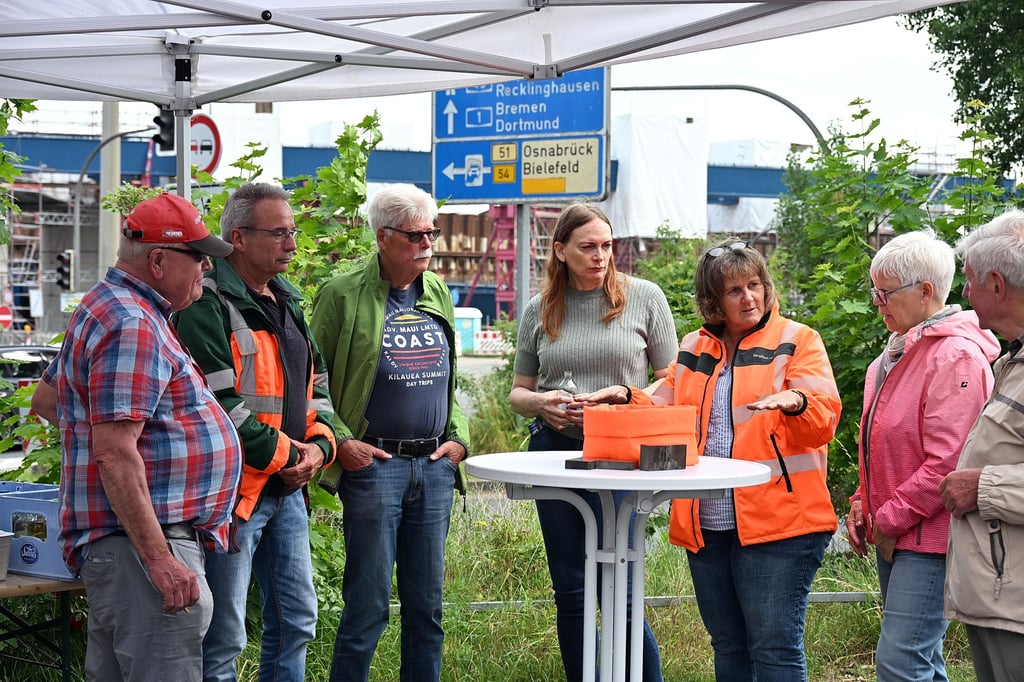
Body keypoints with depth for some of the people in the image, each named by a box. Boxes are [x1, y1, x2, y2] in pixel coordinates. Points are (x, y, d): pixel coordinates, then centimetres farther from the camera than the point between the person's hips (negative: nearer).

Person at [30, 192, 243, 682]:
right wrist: (159, 559, -25)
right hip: (138, 539, -11)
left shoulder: (108, 307, 18)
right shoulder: (134, 325, -17)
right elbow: (115, 453, -24)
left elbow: (46, 401, 30)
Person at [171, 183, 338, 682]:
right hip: (233, 489, -9)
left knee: (295, 622, 17)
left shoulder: (289, 303, 16)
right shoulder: (207, 305, -13)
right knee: (222, 639, -3)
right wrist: (283, 454, -15)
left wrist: (318, 445, 2)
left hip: (289, 490, 9)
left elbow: (315, 385, 20)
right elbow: (216, 401, -21)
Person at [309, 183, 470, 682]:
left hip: (435, 465, 6)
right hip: (374, 463, -6)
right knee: (368, 603, -3)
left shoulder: (437, 292, 13)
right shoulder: (342, 295, -6)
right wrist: (341, 441, -13)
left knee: (427, 604, 11)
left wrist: (458, 437, 8)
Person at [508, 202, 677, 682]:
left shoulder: (644, 297, 1)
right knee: (570, 592, 8)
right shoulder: (539, 310, 8)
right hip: (554, 452, 3)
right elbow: (518, 392, 16)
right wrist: (540, 403, -7)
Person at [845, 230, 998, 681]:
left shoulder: (957, 356, -16)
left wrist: (891, 520, -16)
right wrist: (864, 504, 11)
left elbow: (947, 461, -23)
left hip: (929, 537, -10)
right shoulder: (901, 351, 15)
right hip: (893, 535, 10)